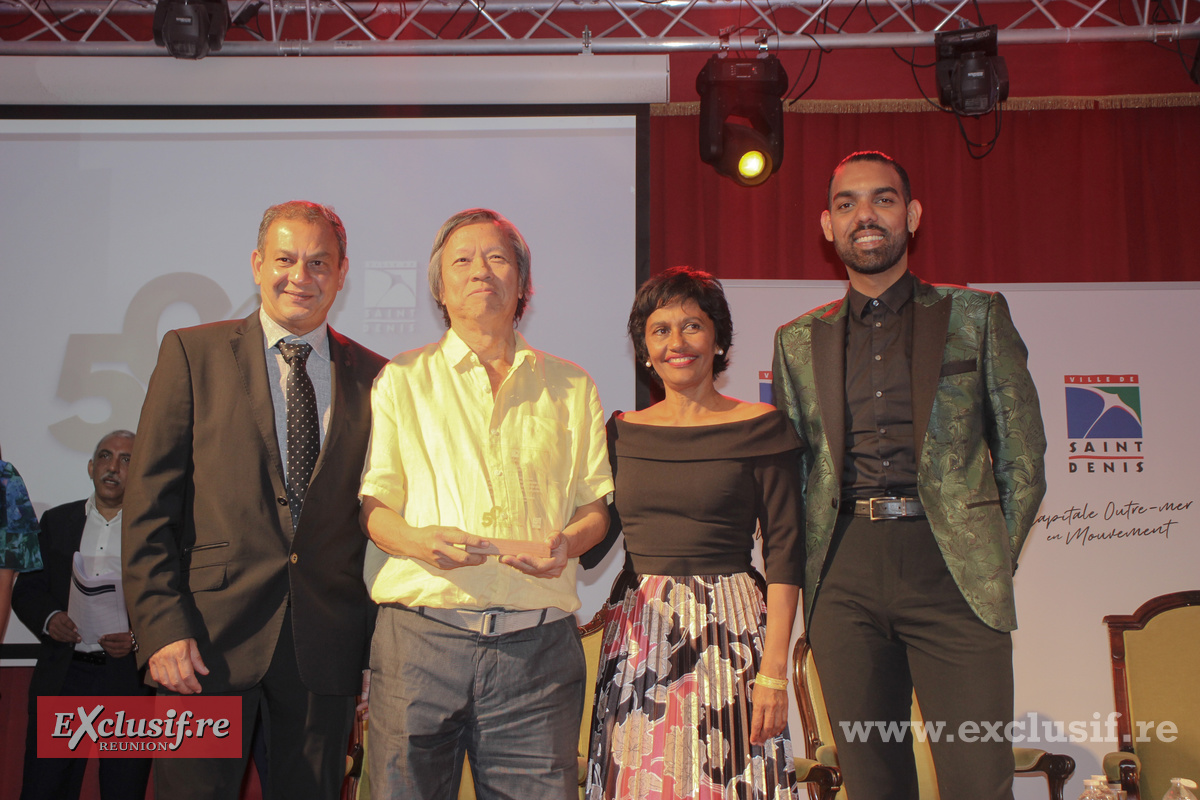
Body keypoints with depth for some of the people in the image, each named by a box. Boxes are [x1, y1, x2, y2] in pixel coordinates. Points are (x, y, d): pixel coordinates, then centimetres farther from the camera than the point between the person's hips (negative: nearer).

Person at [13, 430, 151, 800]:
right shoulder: (56, 521, 12)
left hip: (129, 678, -2)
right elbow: (26, 590, 11)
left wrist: (138, 638, -16)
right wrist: (49, 619, -8)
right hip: (62, 676, 2)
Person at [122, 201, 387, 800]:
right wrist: (162, 627, -10)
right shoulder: (192, 353, 2)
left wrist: (379, 641, 4)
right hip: (208, 639, -2)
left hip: (326, 646, 2)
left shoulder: (373, 376, 7)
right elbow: (149, 504, -1)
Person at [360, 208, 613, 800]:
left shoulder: (569, 386, 15)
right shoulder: (402, 380, 11)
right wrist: (414, 540, -14)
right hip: (421, 636, -1)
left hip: (538, 645, 1)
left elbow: (596, 501, 14)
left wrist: (567, 541, -8)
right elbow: (372, 499, 7)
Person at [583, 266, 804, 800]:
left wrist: (773, 669, -10)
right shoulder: (622, 431, 9)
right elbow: (591, 539, 14)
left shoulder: (760, 428, 0)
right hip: (637, 637, 3)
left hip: (727, 631, -3)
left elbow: (784, 551, -4)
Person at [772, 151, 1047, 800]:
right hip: (843, 579, 2)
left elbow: (1022, 457, 9)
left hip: (953, 574, -2)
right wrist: (803, 571, 6)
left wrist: (992, 560, 2)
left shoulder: (976, 317, 9)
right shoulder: (798, 340, 15)